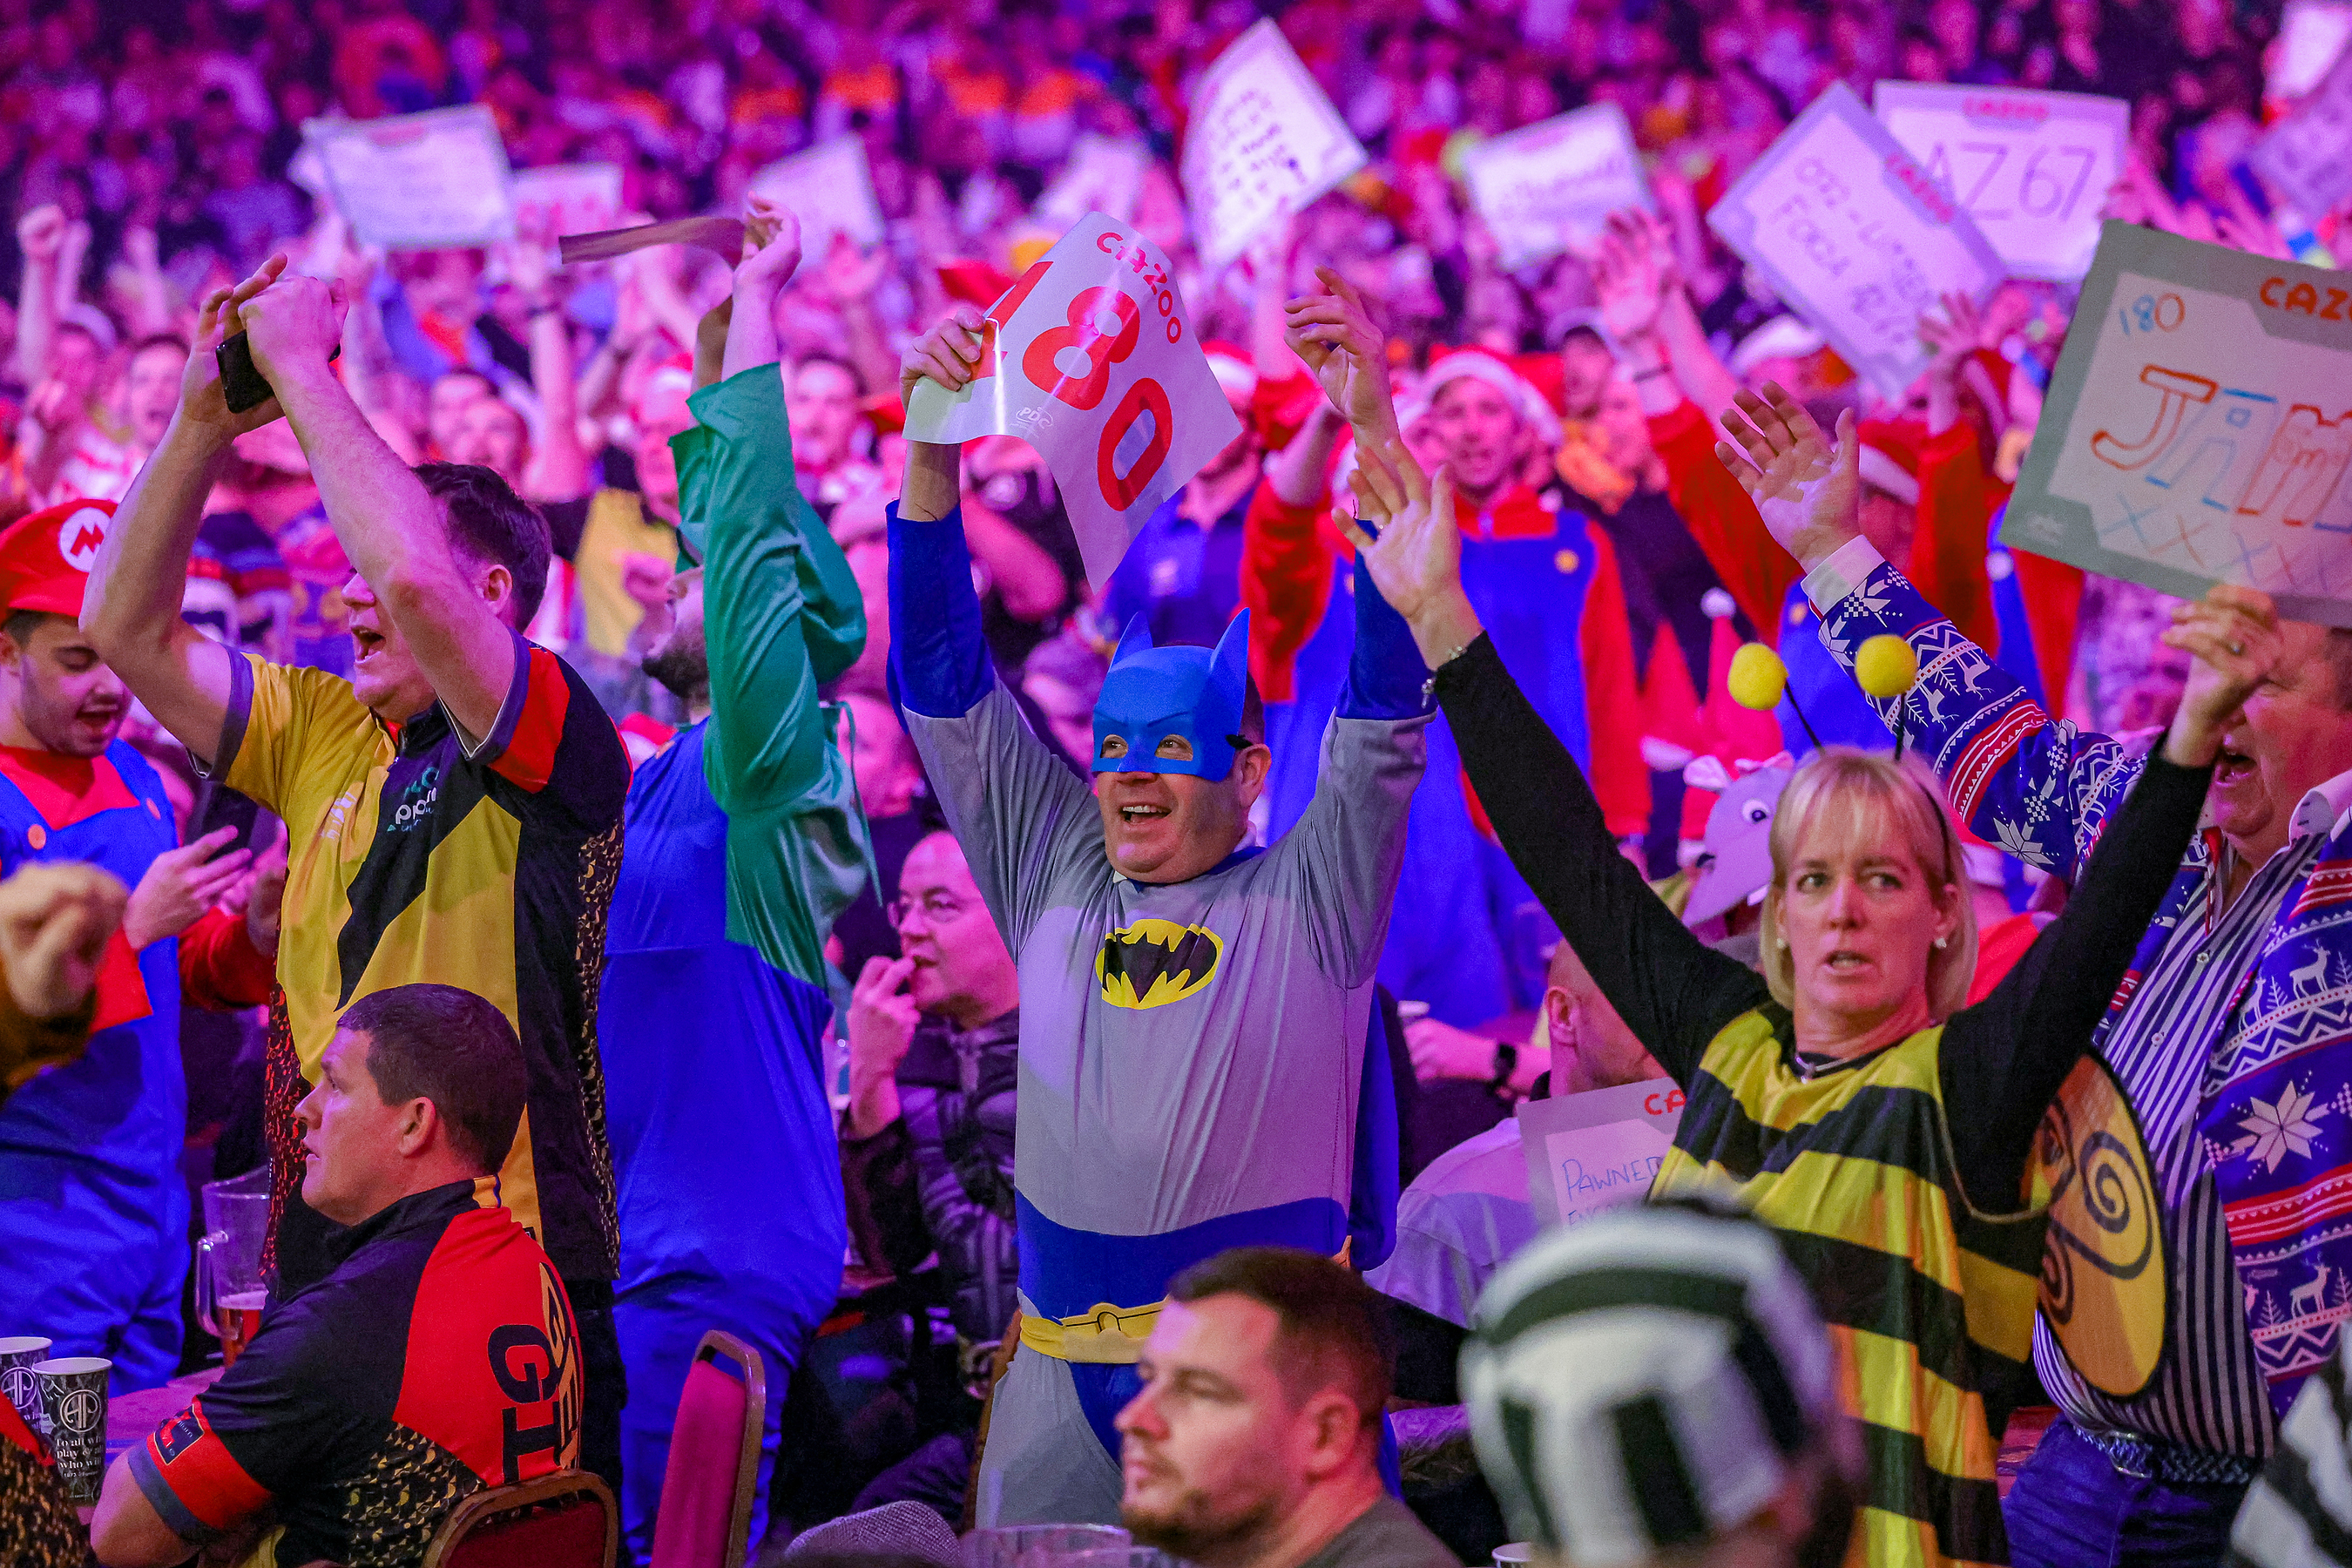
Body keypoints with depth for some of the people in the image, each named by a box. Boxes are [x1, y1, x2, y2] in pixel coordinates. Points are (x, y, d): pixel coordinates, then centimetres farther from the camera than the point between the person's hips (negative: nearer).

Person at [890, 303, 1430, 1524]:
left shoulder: (1309, 899, 4)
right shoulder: (1053, 880, 13)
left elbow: (1388, 695, -4)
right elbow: (941, 674, 12)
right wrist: (931, 452, 3)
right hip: (1062, 1382, 3)